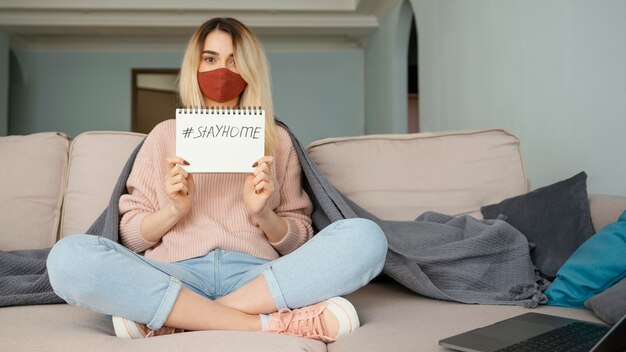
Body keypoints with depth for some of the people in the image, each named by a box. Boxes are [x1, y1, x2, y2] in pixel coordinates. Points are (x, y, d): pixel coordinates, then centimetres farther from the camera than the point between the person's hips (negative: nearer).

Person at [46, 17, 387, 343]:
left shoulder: (277, 140, 18)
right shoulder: (165, 134, 18)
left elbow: (297, 243, 14)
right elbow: (130, 236, 12)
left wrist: (263, 213, -7)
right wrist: (174, 209, -8)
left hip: (256, 275, 1)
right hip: (176, 274, 0)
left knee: (367, 236, -24)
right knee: (67, 256, -27)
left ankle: (173, 319, -24)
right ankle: (270, 322, -26)